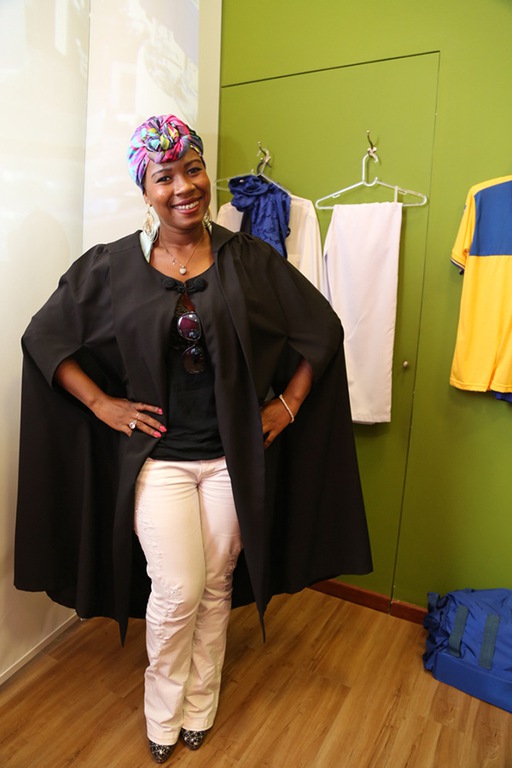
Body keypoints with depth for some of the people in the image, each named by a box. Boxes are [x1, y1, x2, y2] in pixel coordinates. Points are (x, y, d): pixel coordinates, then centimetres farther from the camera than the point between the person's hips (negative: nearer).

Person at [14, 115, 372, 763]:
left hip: (232, 456, 2)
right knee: (177, 591, 3)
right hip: (158, 456, -1)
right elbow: (44, 337, 3)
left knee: (217, 586, 15)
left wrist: (288, 405, -1)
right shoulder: (112, 266, -3)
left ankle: (199, 707, 42)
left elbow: (321, 329, 4)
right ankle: (162, 715, 36)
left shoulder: (249, 259, -2)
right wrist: (102, 403, -4)